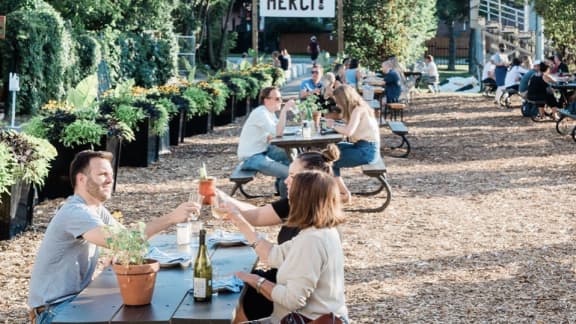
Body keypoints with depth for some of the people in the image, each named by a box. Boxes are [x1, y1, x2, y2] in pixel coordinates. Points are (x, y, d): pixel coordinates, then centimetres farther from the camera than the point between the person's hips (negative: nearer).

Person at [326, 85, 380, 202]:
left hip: (367, 150, -10)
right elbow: (350, 129, 10)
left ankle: (345, 193, 3)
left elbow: (348, 131, -26)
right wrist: (334, 124, -3)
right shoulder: (358, 108, 13)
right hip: (362, 146, 10)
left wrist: (333, 125, -11)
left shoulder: (358, 110, -15)